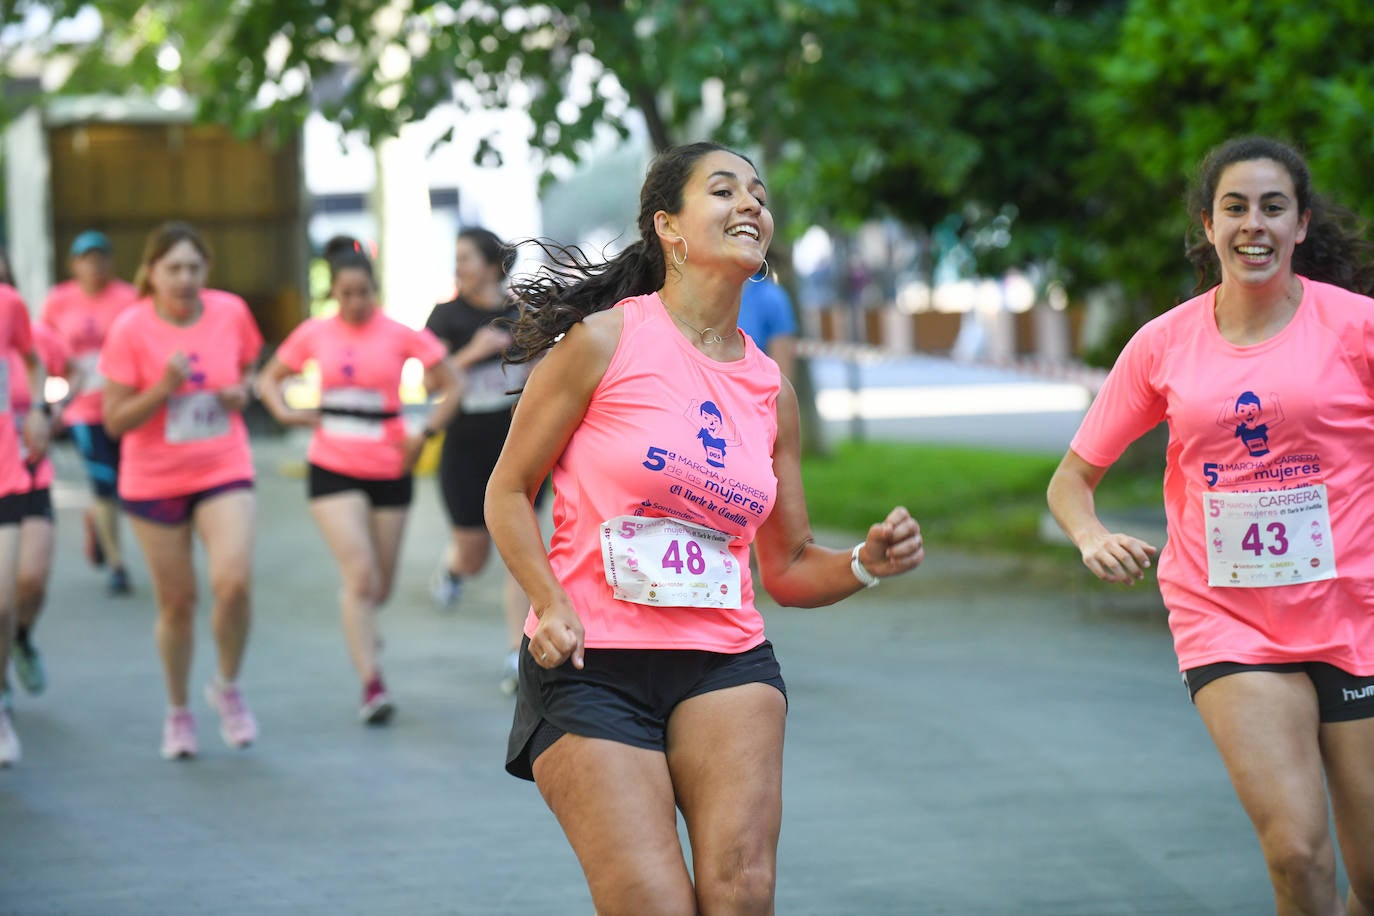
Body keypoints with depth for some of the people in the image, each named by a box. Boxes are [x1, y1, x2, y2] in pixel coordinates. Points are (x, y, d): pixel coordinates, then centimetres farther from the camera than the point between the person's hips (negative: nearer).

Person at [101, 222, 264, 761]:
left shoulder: (231, 312, -5)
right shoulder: (130, 331, -13)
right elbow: (115, 421, -11)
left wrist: (241, 391, -7)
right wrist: (165, 387, -26)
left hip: (224, 473, 1)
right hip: (153, 481, -1)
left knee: (234, 581, -19)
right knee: (176, 601, 6)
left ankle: (228, 688, 7)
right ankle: (178, 712, 27)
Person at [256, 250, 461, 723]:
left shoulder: (400, 336, -3)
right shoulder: (314, 335, 2)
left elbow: (451, 387, 1)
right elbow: (270, 377, 15)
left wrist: (425, 433, -11)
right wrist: (285, 412, -4)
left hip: (389, 471, 1)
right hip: (333, 471, -1)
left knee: (380, 585, 11)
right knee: (360, 573, -15)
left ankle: (358, 615, 48)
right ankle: (371, 684, -14)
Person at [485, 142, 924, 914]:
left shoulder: (770, 388, 10)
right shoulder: (605, 340, -4)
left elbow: (788, 568, 16)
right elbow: (508, 491, 2)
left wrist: (866, 563, -5)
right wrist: (551, 605, -13)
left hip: (726, 662, 4)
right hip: (591, 665, -4)